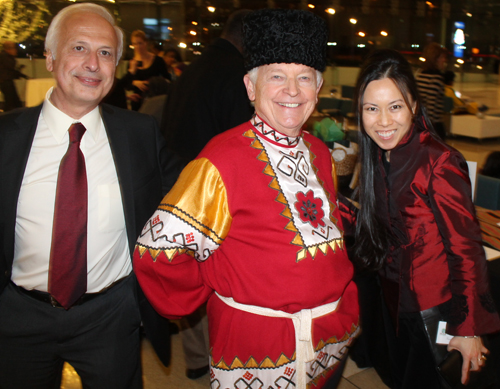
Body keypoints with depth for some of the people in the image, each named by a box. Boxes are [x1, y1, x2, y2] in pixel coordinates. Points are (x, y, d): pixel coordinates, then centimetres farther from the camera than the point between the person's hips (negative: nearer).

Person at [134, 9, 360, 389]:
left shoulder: (320, 153, 3)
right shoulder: (222, 161, -19)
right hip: (254, 350, -6)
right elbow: (157, 251, -20)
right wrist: (220, 291, -6)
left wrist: (344, 304, 10)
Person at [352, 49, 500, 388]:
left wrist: (469, 328, -17)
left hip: (435, 309, -7)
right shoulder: (380, 156, -1)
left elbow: (465, 247, -20)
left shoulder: (438, 163, -23)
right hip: (396, 299, 7)